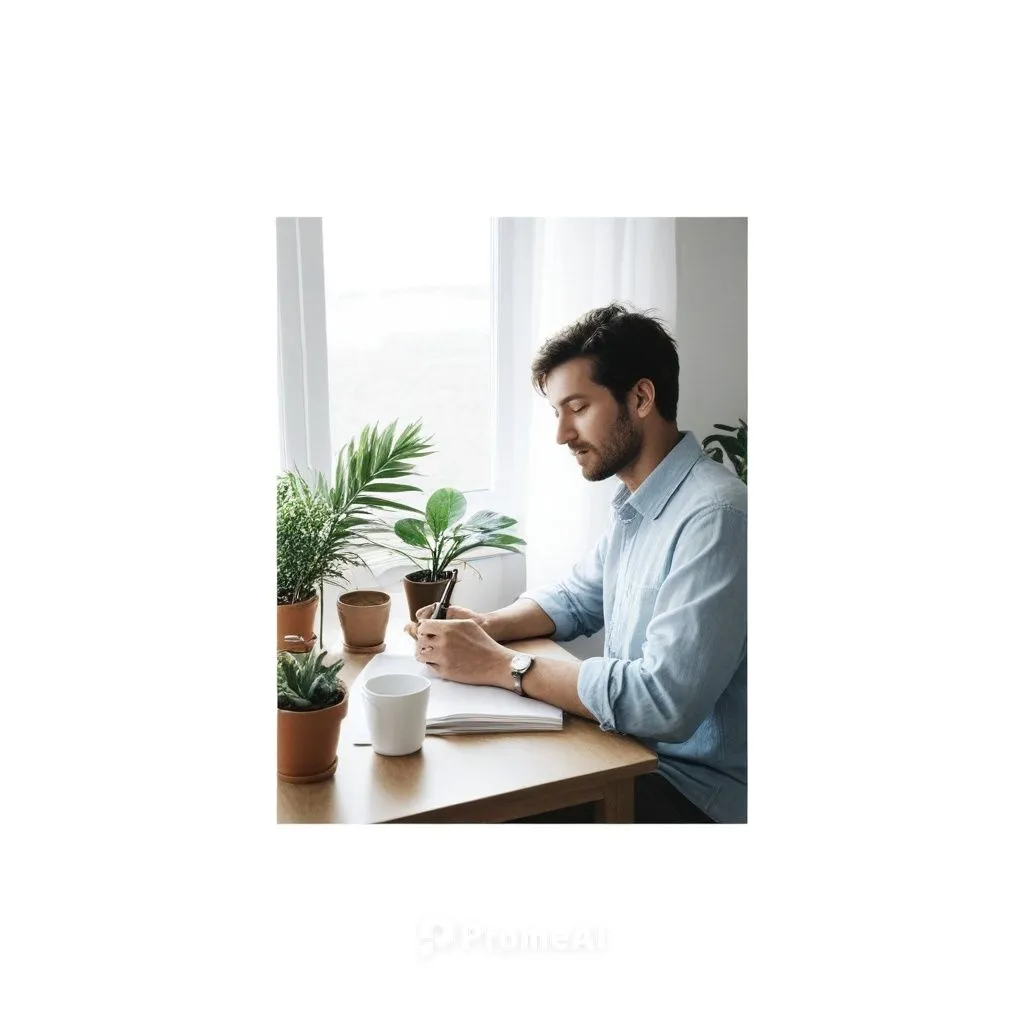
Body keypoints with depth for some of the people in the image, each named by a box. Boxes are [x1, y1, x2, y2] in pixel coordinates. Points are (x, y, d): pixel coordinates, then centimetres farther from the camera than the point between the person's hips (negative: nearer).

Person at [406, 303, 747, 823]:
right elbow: (574, 599, 17)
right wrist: (484, 626, -3)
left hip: (693, 786, -8)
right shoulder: (635, 505, 6)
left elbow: (664, 702, -31)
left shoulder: (713, 517, -26)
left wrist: (499, 665, -23)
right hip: (634, 750, 8)